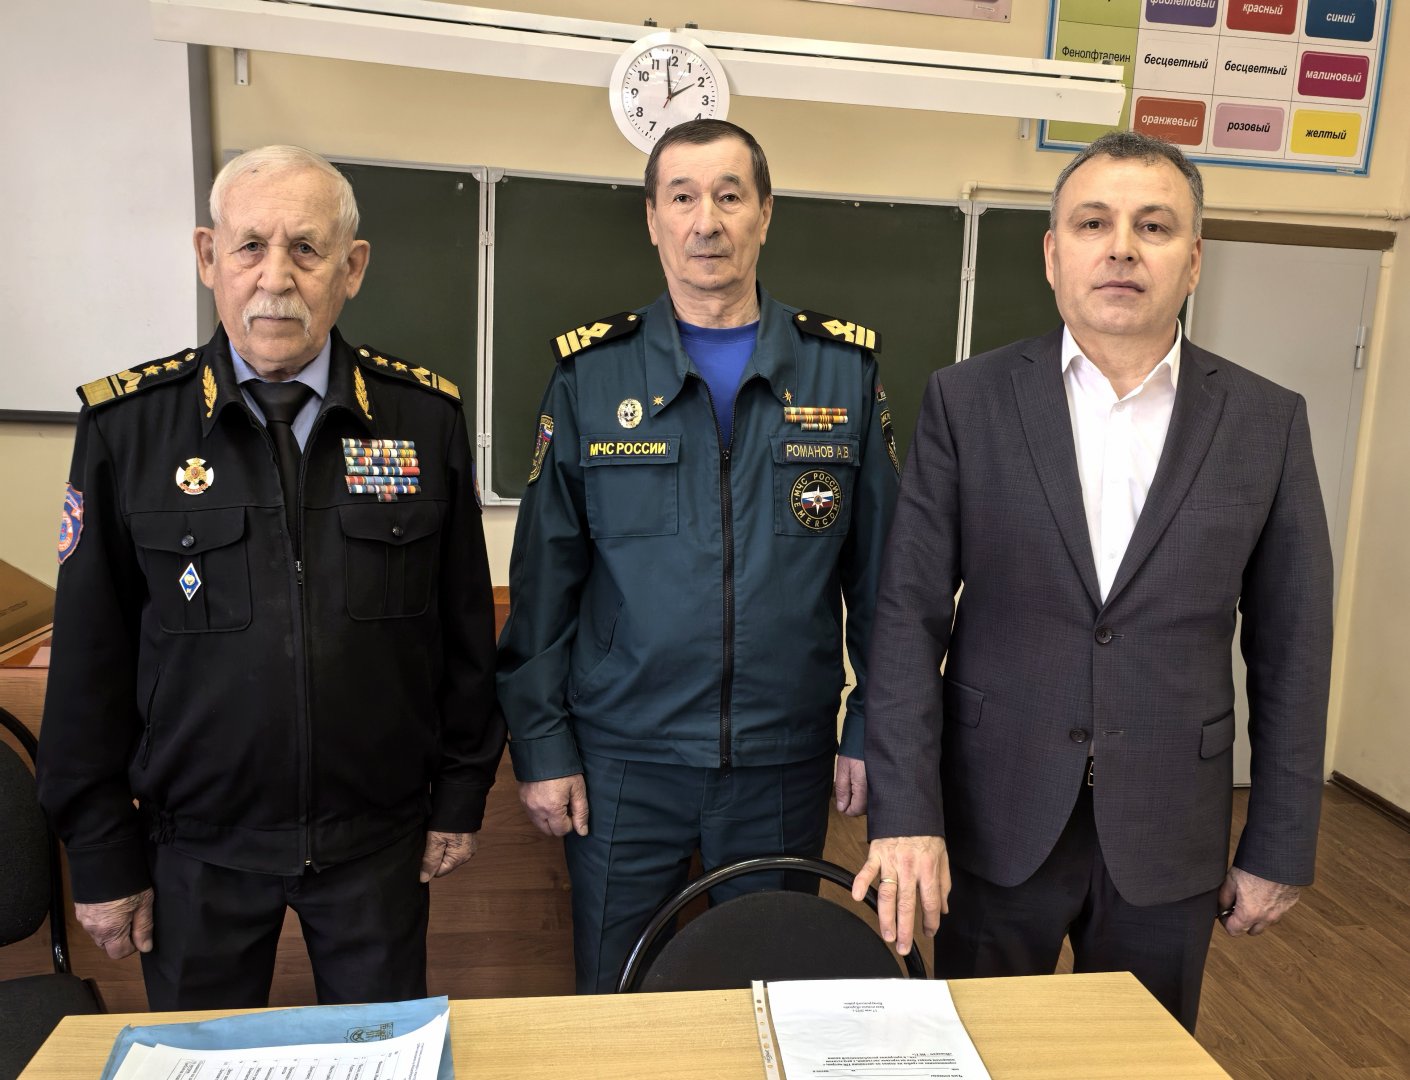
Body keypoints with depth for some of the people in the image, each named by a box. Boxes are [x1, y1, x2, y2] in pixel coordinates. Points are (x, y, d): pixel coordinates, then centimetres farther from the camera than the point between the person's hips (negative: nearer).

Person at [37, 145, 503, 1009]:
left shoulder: (427, 416, -6)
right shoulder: (126, 424, -7)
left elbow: (466, 623, 0)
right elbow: (91, 654, -2)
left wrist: (461, 795, 3)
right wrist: (102, 854, 0)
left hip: (378, 839, 1)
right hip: (196, 844, 0)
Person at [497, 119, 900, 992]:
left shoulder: (846, 370, 0)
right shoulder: (591, 373, -1)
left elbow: (879, 570, 2)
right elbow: (544, 576, -1)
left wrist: (872, 728, 1)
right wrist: (541, 745, -2)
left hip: (786, 762, 1)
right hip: (623, 762, 0)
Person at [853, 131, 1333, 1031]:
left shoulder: (1267, 422, -2)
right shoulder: (967, 401, -6)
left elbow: (1290, 651, 1)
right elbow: (911, 615, -8)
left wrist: (1279, 850, 3)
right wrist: (906, 814, -13)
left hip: (1169, 836, 1)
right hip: (996, 820, -1)